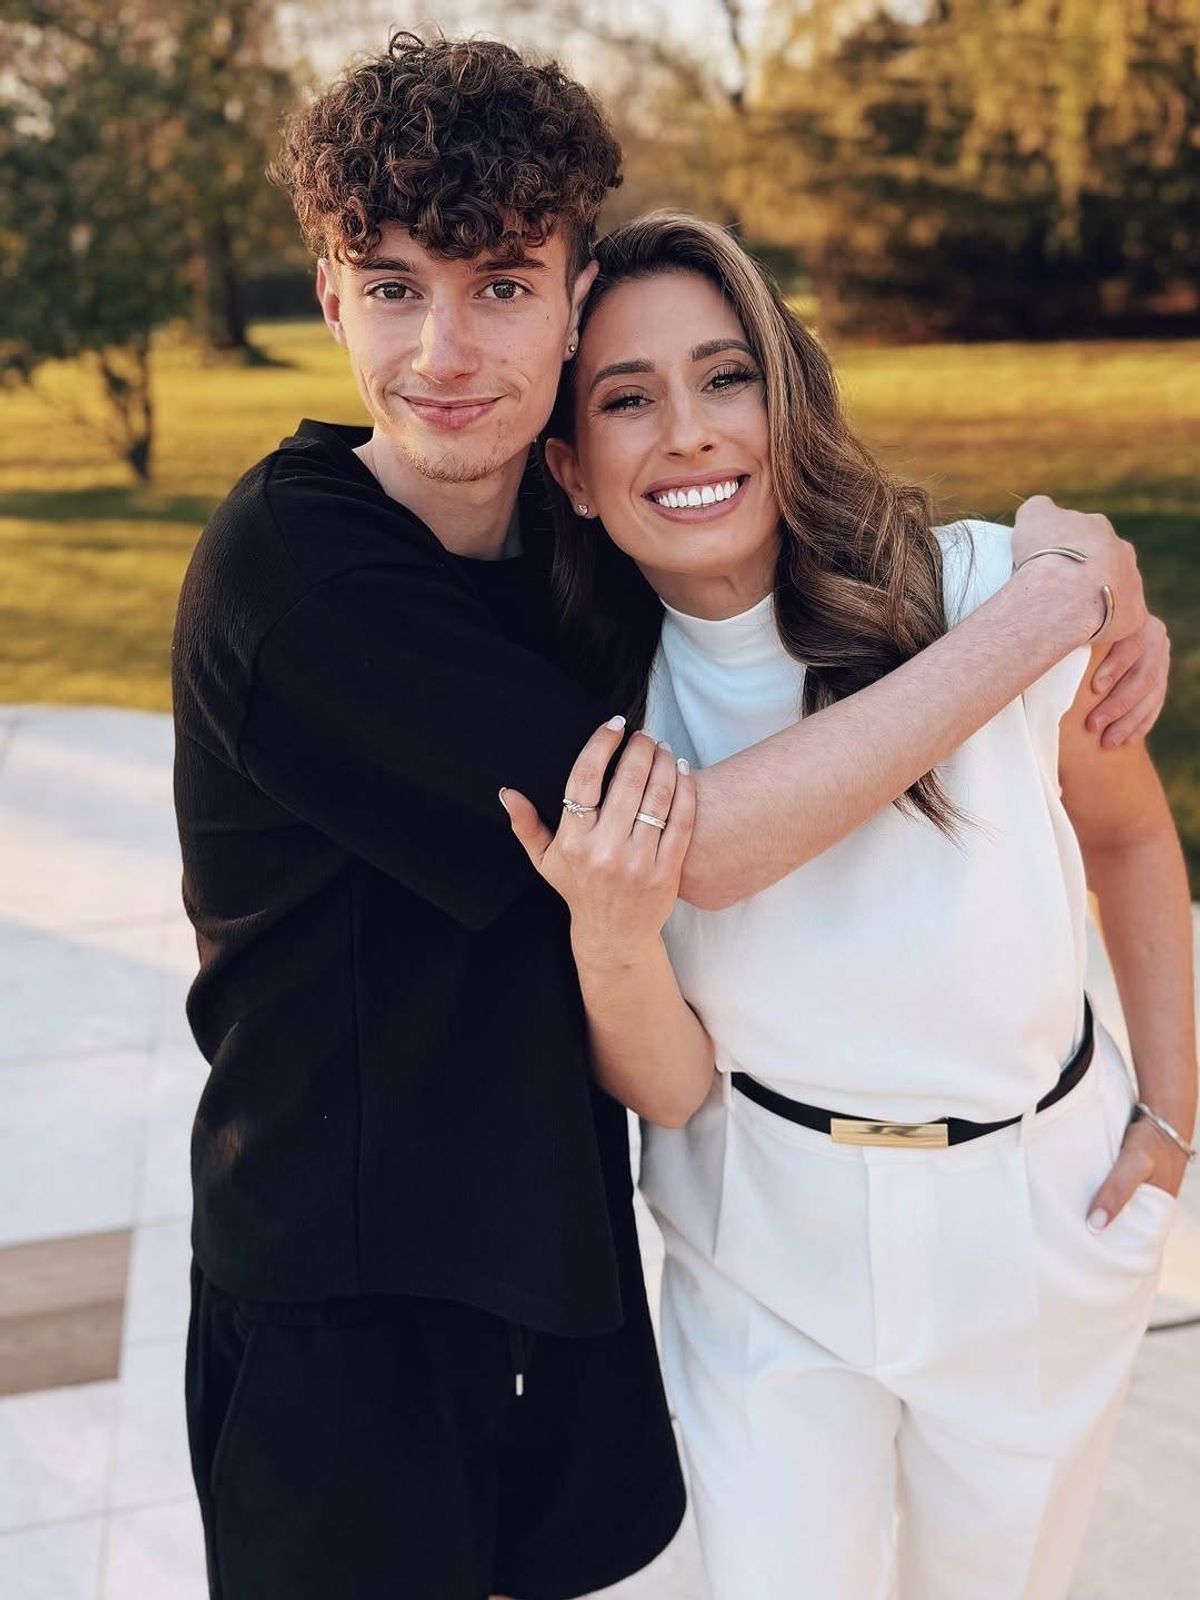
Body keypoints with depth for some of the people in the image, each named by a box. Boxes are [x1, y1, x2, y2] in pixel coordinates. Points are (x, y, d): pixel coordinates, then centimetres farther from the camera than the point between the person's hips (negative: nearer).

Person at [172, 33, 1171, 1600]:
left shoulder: (566, 529, -3)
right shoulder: (286, 569, -24)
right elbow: (704, 847, -28)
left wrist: (1071, 574, -10)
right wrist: (1053, 604, -22)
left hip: (559, 1229, 6)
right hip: (344, 1297, -5)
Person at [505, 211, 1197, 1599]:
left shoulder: (992, 596, -20)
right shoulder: (592, 724, -12)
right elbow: (667, 1091, -10)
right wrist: (609, 936, -30)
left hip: (1035, 1222, 0)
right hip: (764, 1246, 1)